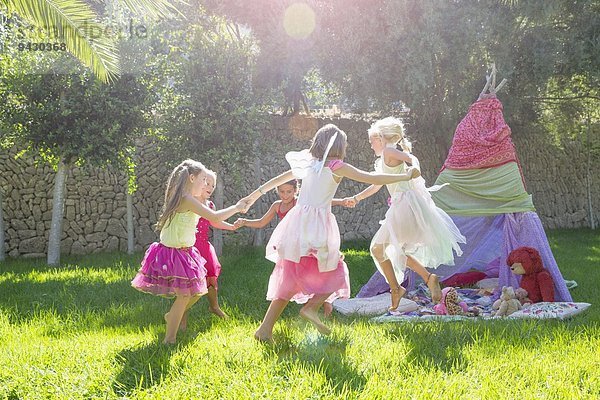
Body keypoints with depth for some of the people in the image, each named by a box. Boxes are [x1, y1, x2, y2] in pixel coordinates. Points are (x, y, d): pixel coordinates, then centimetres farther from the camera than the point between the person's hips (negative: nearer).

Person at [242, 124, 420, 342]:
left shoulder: (307, 163, 15)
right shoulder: (336, 166, -2)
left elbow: (280, 178, 27)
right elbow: (372, 178, -3)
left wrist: (257, 193, 41)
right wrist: (406, 176, 7)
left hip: (297, 221, 6)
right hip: (317, 225, -6)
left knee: (289, 278, 10)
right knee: (333, 274, 9)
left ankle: (265, 328, 6)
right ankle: (311, 307, -15)